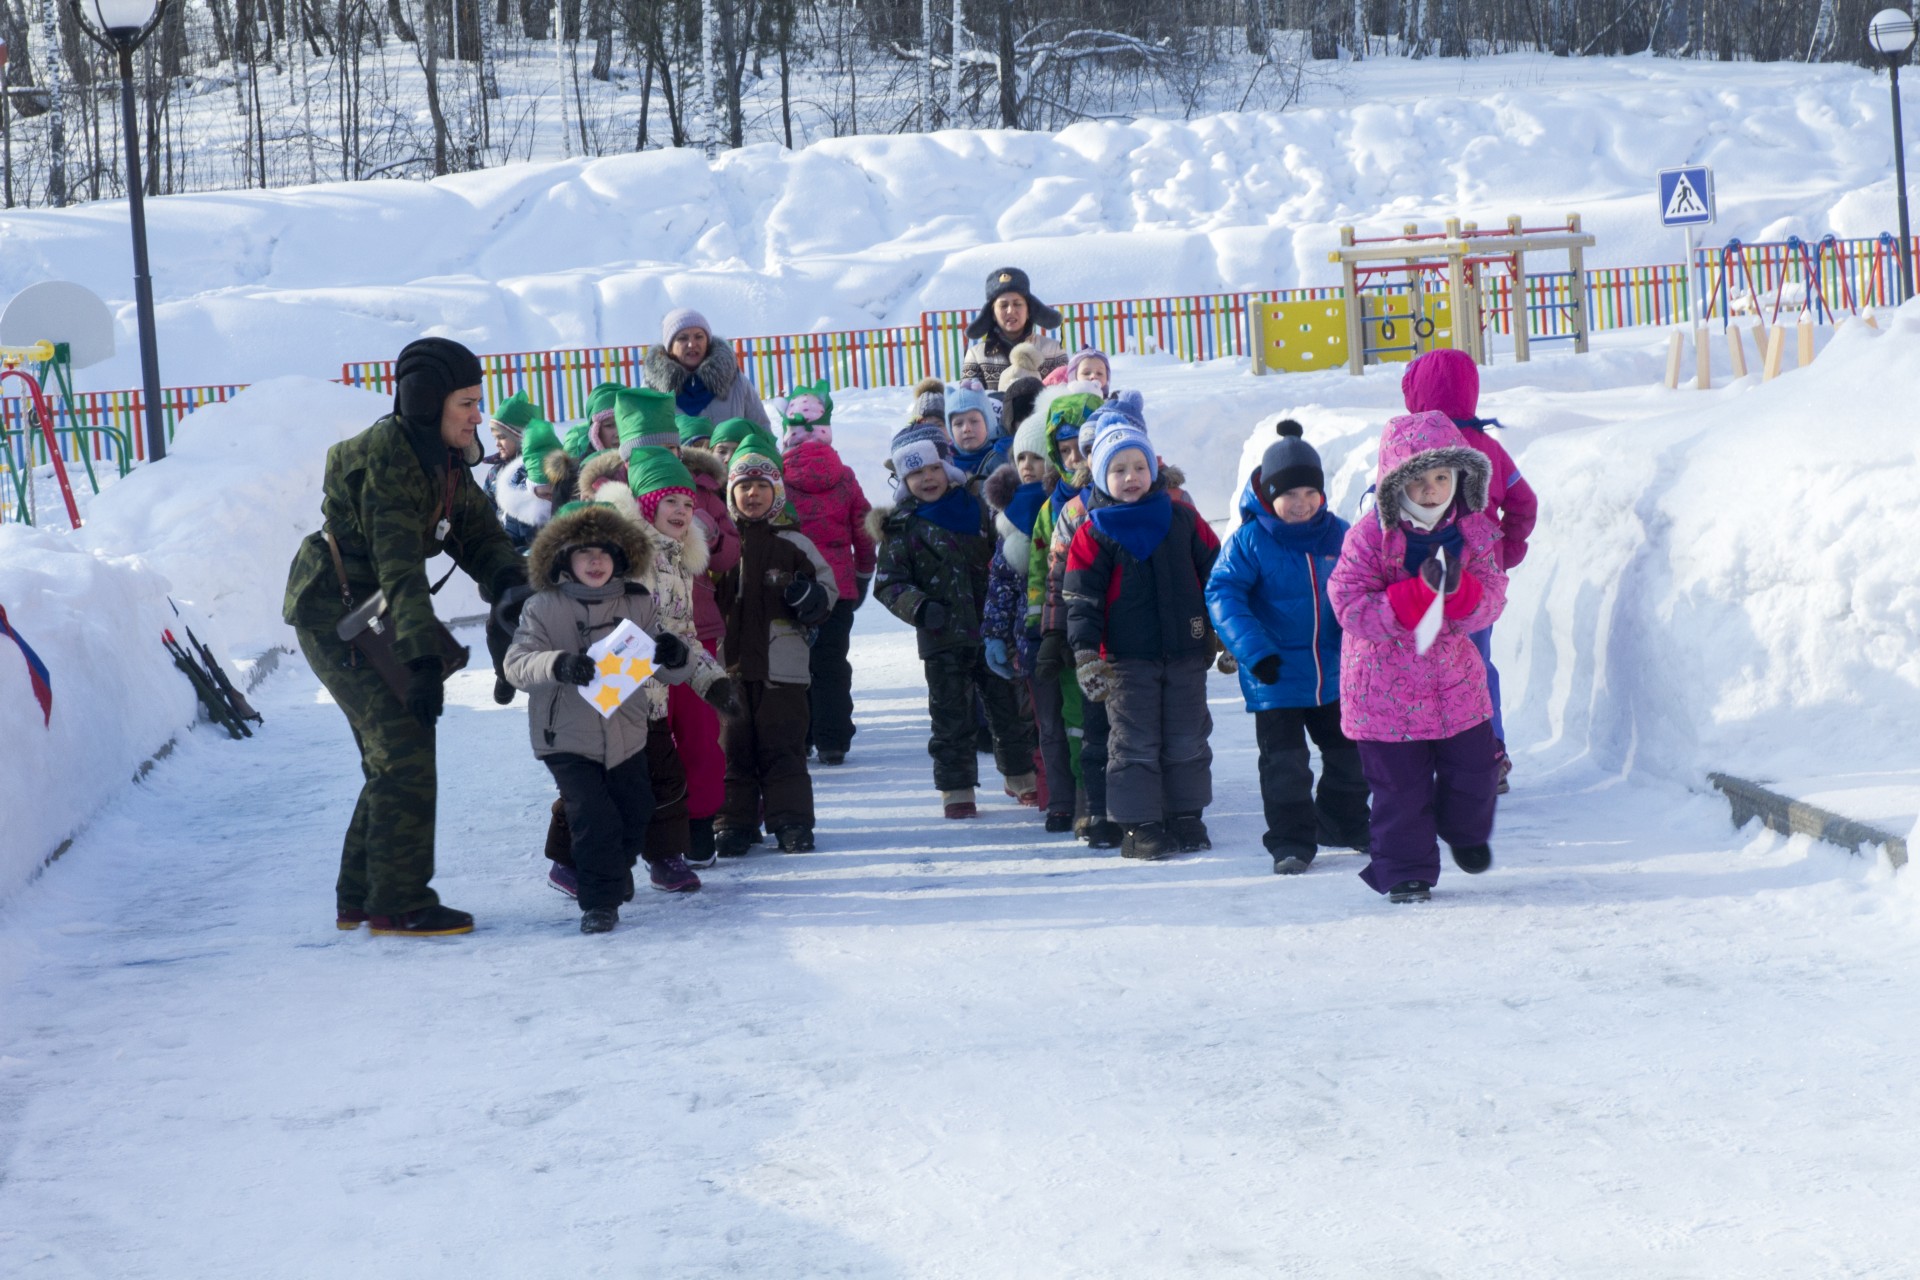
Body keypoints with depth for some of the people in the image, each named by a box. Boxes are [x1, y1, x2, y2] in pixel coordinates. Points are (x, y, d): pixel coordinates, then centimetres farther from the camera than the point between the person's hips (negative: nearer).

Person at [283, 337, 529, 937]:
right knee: (405, 757, -11)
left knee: (392, 759, 14)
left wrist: (511, 583, -19)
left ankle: (359, 898, 23)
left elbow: (480, 536, 2)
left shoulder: (444, 461, 6)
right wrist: (422, 657, -37)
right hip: (337, 617, -10)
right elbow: (399, 567, -31)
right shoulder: (387, 460, -23)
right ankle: (398, 904, -5)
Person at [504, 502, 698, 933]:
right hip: (567, 737, -4)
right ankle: (599, 900, -3)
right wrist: (558, 664, -35)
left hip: (626, 734, 4)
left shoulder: (638, 605, 0)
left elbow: (670, 672, 1)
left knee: (635, 813, 16)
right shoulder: (543, 608, -7)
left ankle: (616, 874, 42)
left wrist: (675, 656, -24)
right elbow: (517, 663, -16)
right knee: (594, 817, -14)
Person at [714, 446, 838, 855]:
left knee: (783, 746, 0)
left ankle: (791, 821, 6)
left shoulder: (793, 543, 5)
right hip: (730, 664, 1)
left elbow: (828, 586, 11)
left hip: (781, 664, -1)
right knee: (732, 745, 4)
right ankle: (734, 822, 10)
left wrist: (810, 597, -11)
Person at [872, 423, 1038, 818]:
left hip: (992, 631, 2)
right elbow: (888, 583, -4)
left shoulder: (975, 507, 5)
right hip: (943, 639, -2)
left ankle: (1020, 776, 27)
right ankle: (956, 788, 13)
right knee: (951, 716, 3)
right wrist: (918, 607, -21)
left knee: (1008, 707, 11)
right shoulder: (901, 528, -1)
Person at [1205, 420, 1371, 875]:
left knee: (1348, 753, 16)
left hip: (1334, 675, 4)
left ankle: (1344, 825, 35)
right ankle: (1291, 841, 6)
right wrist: (1254, 650, -25)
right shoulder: (1250, 542, -12)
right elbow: (1222, 594, -15)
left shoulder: (1339, 536, 0)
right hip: (1275, 679, -4)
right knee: (1284, 762, -3)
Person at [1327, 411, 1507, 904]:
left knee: (1473, 771, 11)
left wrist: (1457, 589, -30)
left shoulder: (1475, 531, -5)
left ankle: (1466, 832, 43)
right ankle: (1405, 871, 19)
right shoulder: (1369, 538, -16)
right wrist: (1419, 591, -32)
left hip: (1456, 680, 3)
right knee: (1400, 787, 2)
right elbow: (1351, 610, -22)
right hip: (1386, 688, -3)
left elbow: (1490, 604, -6)